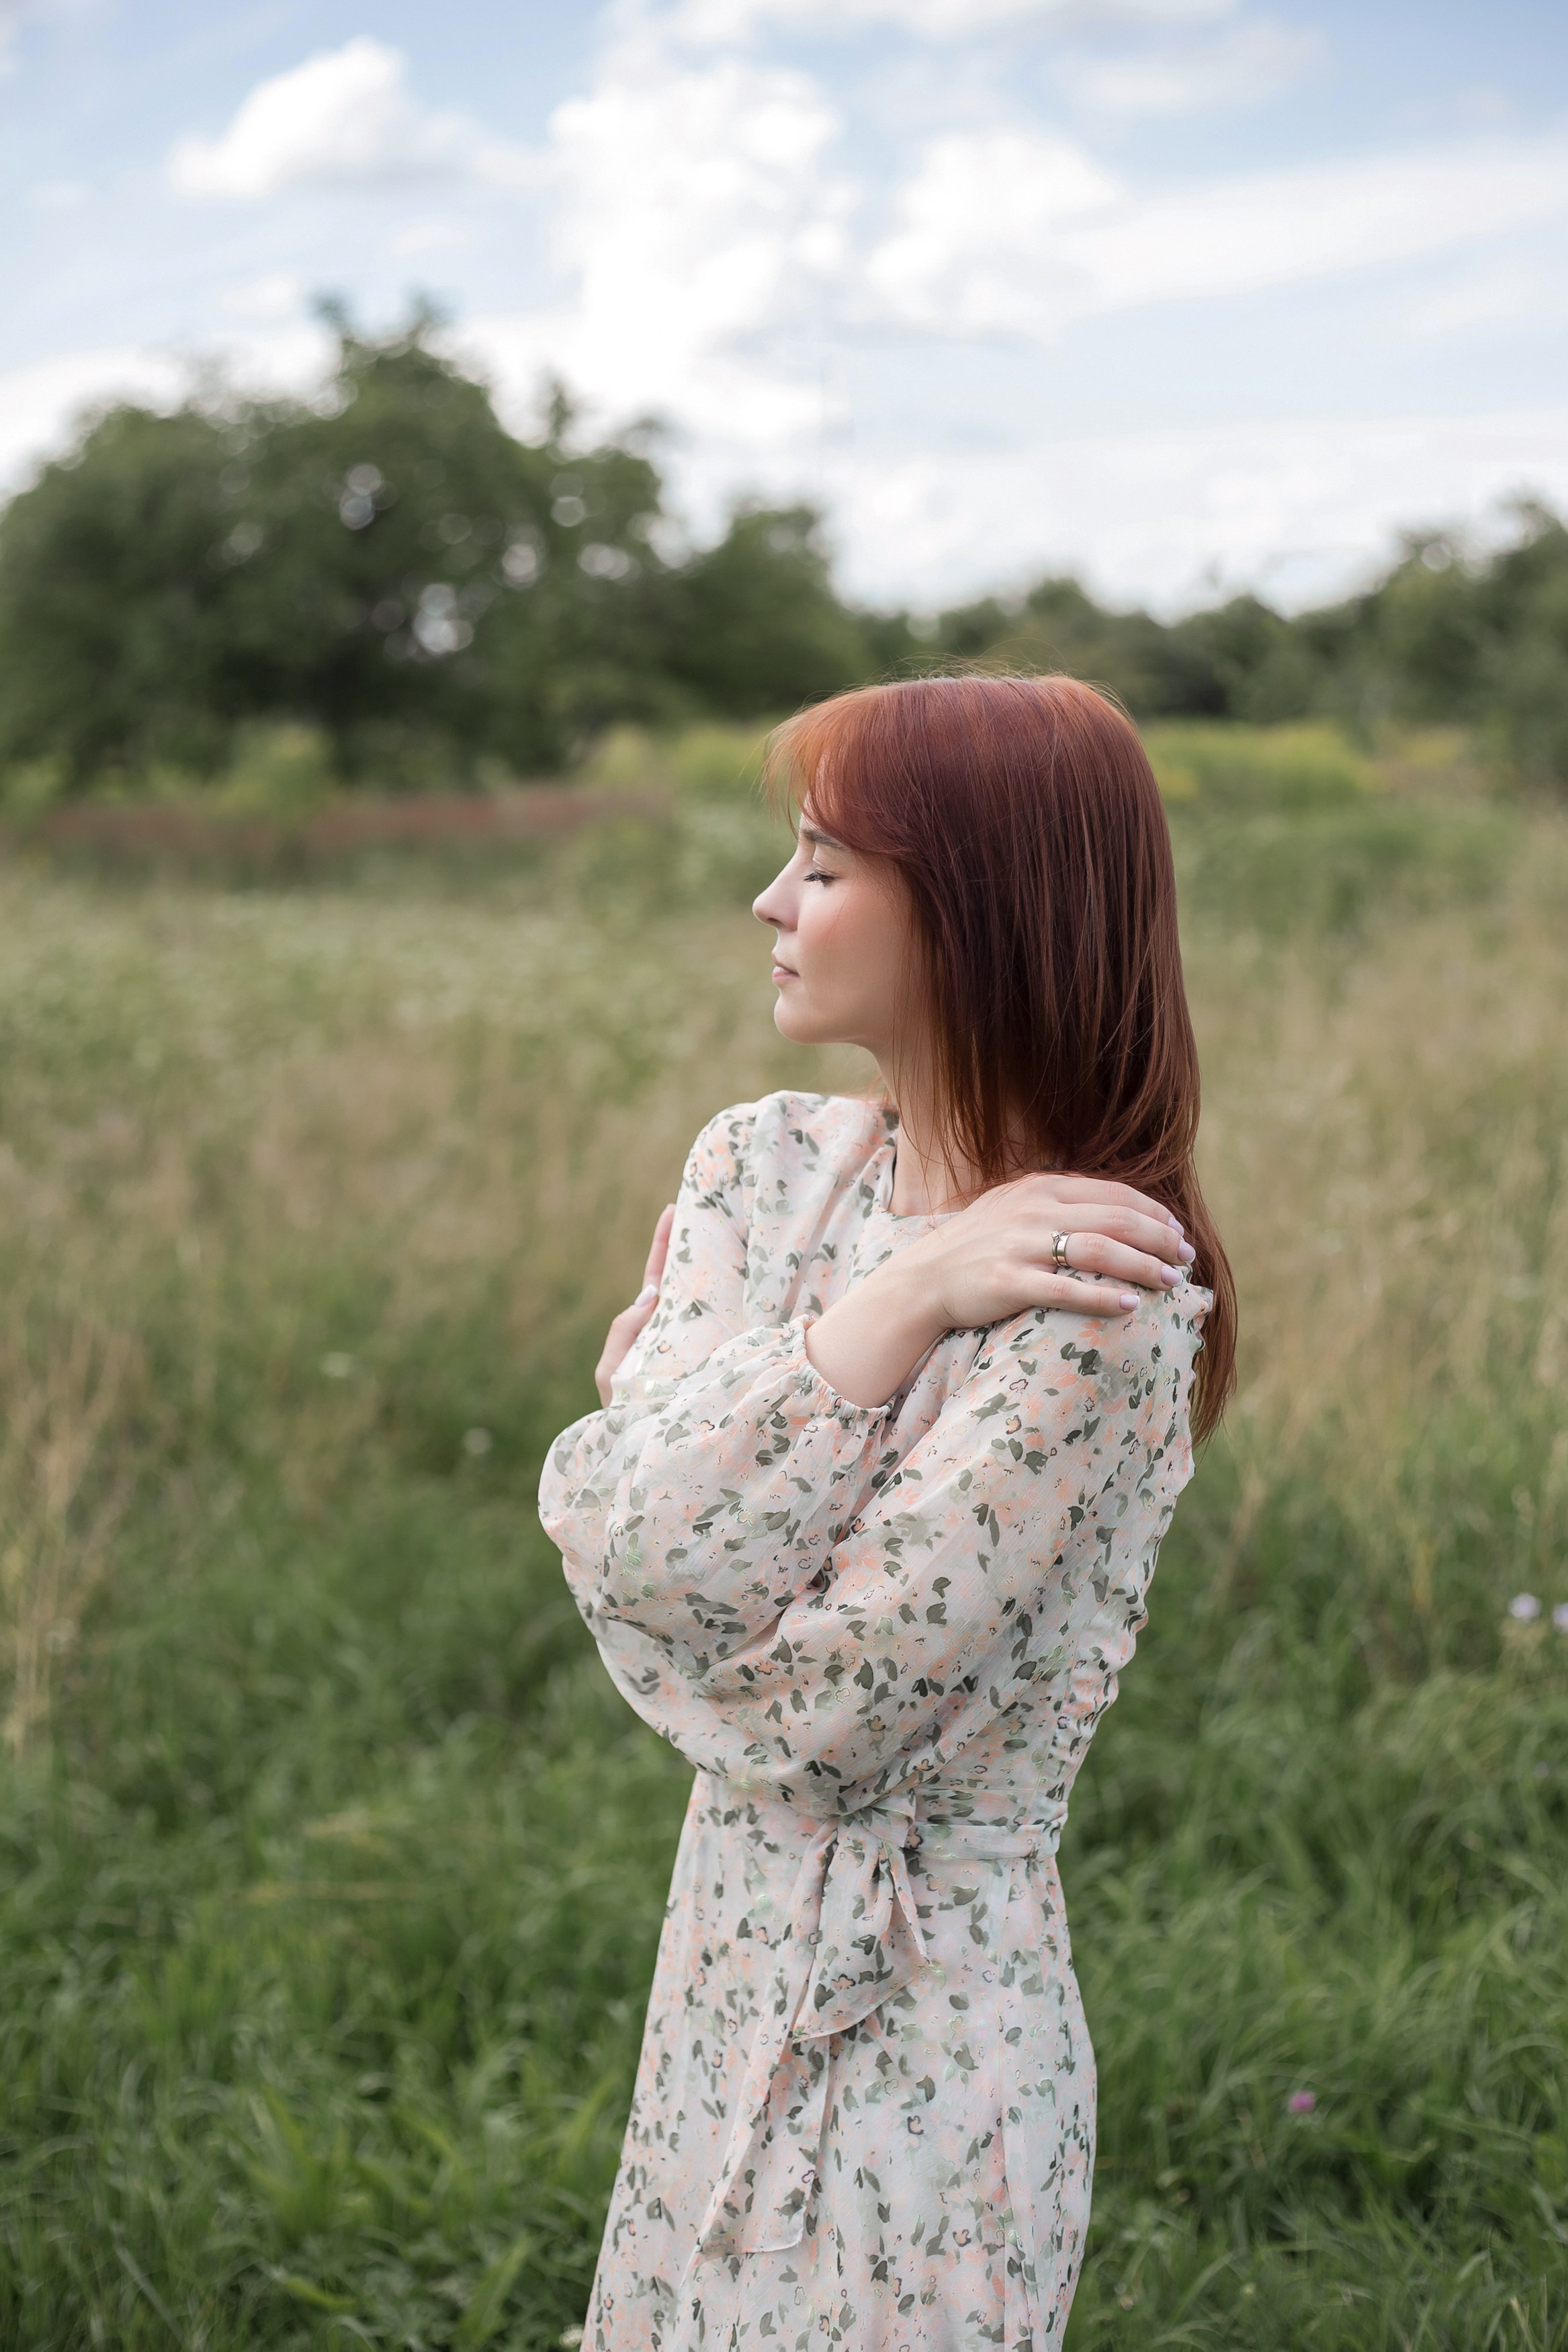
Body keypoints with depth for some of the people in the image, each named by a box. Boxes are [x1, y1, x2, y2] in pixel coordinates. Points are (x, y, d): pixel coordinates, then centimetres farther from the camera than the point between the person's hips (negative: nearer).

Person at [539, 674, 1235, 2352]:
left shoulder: (1097, 1300, -23)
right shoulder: (762, 1164, -1)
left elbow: (809, 1715, -23)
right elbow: (632, 1541, -13)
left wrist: (660, 1428, -11)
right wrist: (898, 1305, -19)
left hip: (915, 2041, -7)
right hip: (729, 1972, 7)